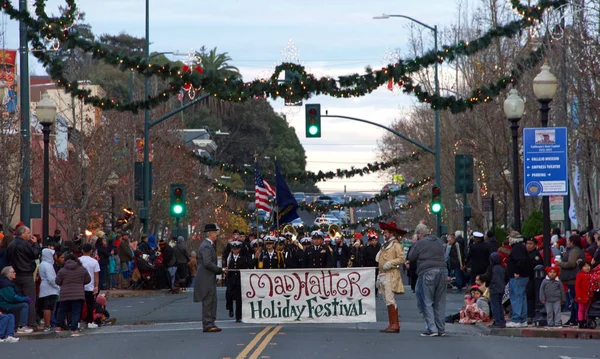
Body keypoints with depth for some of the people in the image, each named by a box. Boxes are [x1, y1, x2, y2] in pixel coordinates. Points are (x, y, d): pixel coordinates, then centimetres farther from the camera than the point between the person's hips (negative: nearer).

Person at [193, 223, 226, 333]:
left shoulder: (209, 245, 17)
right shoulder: (206, 246, -16)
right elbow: (207, 263, -24)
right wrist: (221, 270, -16)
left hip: (209, 279, 10)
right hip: (206, 279, -10)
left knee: (212, 302, 12)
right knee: (207, 302, -7)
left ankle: (210, 324, 16)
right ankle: (207, 325, -4)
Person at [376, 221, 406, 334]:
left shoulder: (396, 245, -4)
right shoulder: (385, 245, 23)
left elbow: (402, 259, -15)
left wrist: (390, 263, -21)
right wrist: (379, 277, 22)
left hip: (391, 275, -9)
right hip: (383, 275, 9)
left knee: (390, 301, -14)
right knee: (387, 301, 7)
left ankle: (395, 325, -14)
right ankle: (391, 325, 9)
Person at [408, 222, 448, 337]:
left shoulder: (420, 243, -6)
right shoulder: (439, 241, 13)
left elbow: (411, 258, 1)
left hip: (427, 273, -6)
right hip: (442, 271, 6)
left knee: (427, 302, 0)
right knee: (440, 302, 11)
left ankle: (431, 328, -8)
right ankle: (441, 329, 13)